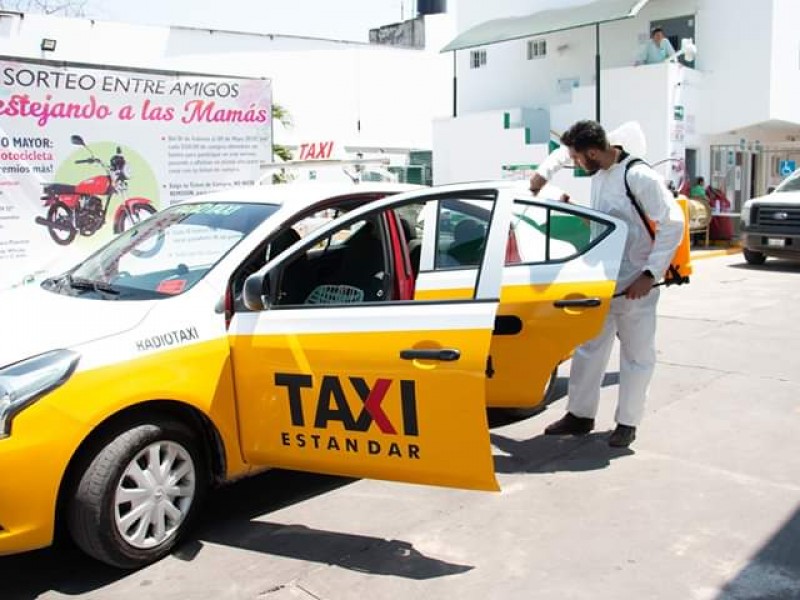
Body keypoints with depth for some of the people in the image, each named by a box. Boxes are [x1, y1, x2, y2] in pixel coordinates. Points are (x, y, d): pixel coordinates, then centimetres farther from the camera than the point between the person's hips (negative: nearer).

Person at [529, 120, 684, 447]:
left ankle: (627, 423, 20)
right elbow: (564, 151, 23)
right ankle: (580, 415, 26)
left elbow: (673, 223, -19)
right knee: (589, 349, 13)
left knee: (636, 356, 8)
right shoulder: (599, 170, 2)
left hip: (635, 285, -7)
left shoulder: (639, 176, -20)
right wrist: (543, 173, 7)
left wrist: (650, 274, -22)